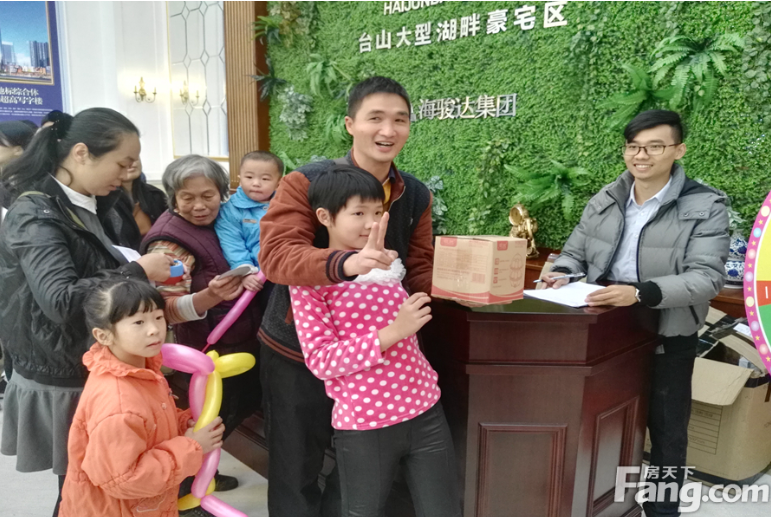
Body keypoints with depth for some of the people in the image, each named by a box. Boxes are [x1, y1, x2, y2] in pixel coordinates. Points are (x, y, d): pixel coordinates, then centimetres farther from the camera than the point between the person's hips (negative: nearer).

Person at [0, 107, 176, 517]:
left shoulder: (80, 208, 8)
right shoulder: (36, 215, -18)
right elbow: (61, 300, -30)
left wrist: (142, 274, 1)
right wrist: (137, 273, -22)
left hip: (86, 371, 8)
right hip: (61, 384, -8)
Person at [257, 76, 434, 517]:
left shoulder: (416, 196, 0)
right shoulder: (304, 183, -16)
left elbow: (419, 271, 1)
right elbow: (276, 255, -29)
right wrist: (344, 263, -46)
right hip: (297, 349, -4)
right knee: (297, 472, 14)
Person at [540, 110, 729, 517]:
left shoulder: (706, 206, -11)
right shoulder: (604, 201, 2)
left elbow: (708, 277, -20)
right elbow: (575, 253, 7)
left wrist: (641, 293, -34)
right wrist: (561, 273, -17)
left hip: (667, 340, -3)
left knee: (666, 432, 15)